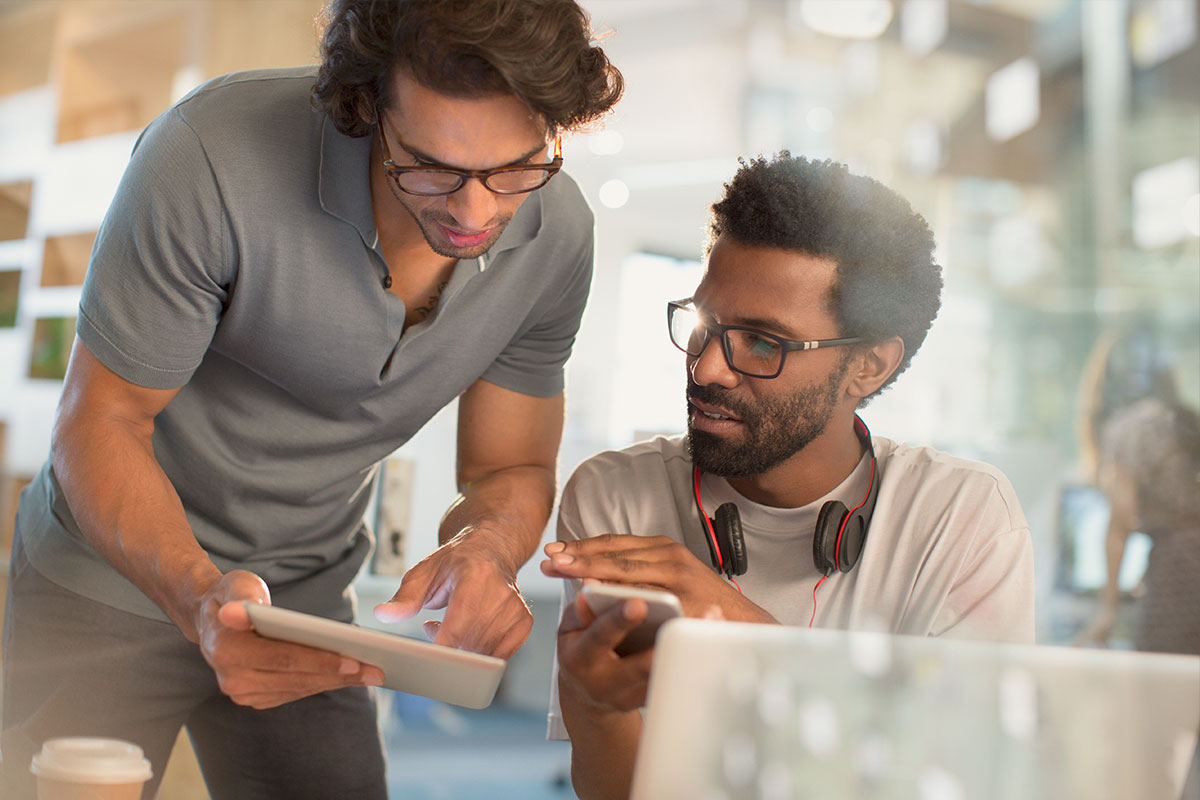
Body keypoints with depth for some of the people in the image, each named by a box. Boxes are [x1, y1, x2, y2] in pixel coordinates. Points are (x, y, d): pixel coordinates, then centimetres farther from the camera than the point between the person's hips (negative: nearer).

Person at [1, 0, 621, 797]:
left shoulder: (557, 233, -15)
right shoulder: (216, 152, -29)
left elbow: (511, 471, -5)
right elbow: (101, 422, -22)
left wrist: (485, 548, -29)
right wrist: (198, 595, -40)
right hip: (117, 581, -2)